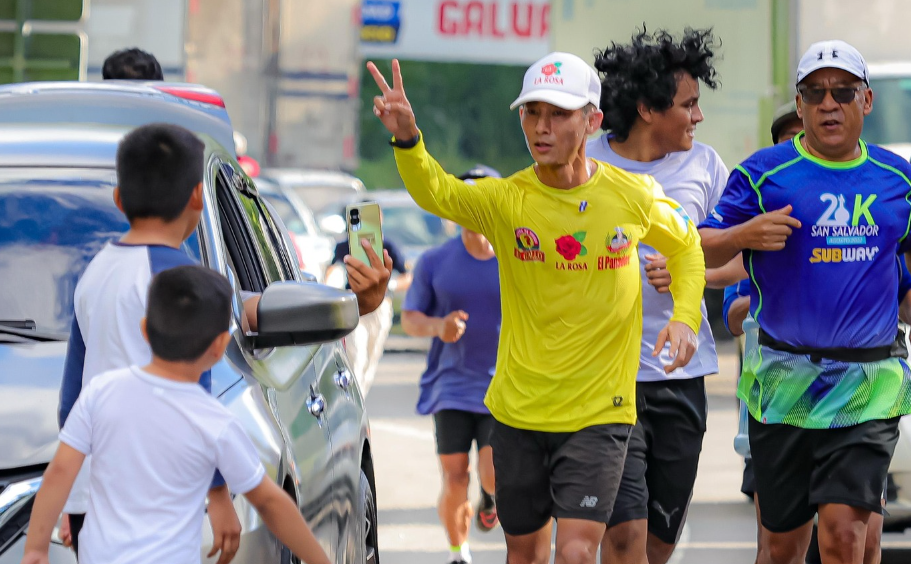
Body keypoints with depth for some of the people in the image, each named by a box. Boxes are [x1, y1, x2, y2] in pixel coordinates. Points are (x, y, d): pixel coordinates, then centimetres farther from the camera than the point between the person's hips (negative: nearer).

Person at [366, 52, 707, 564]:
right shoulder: (506, 200, -9)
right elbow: (438, 193, -29)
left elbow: (685, 246, 13)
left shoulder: (635, 196, -7)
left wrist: (686, 317, -3)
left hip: (599, 412, -2)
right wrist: (407, 138, -49)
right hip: (519, 410, 2)